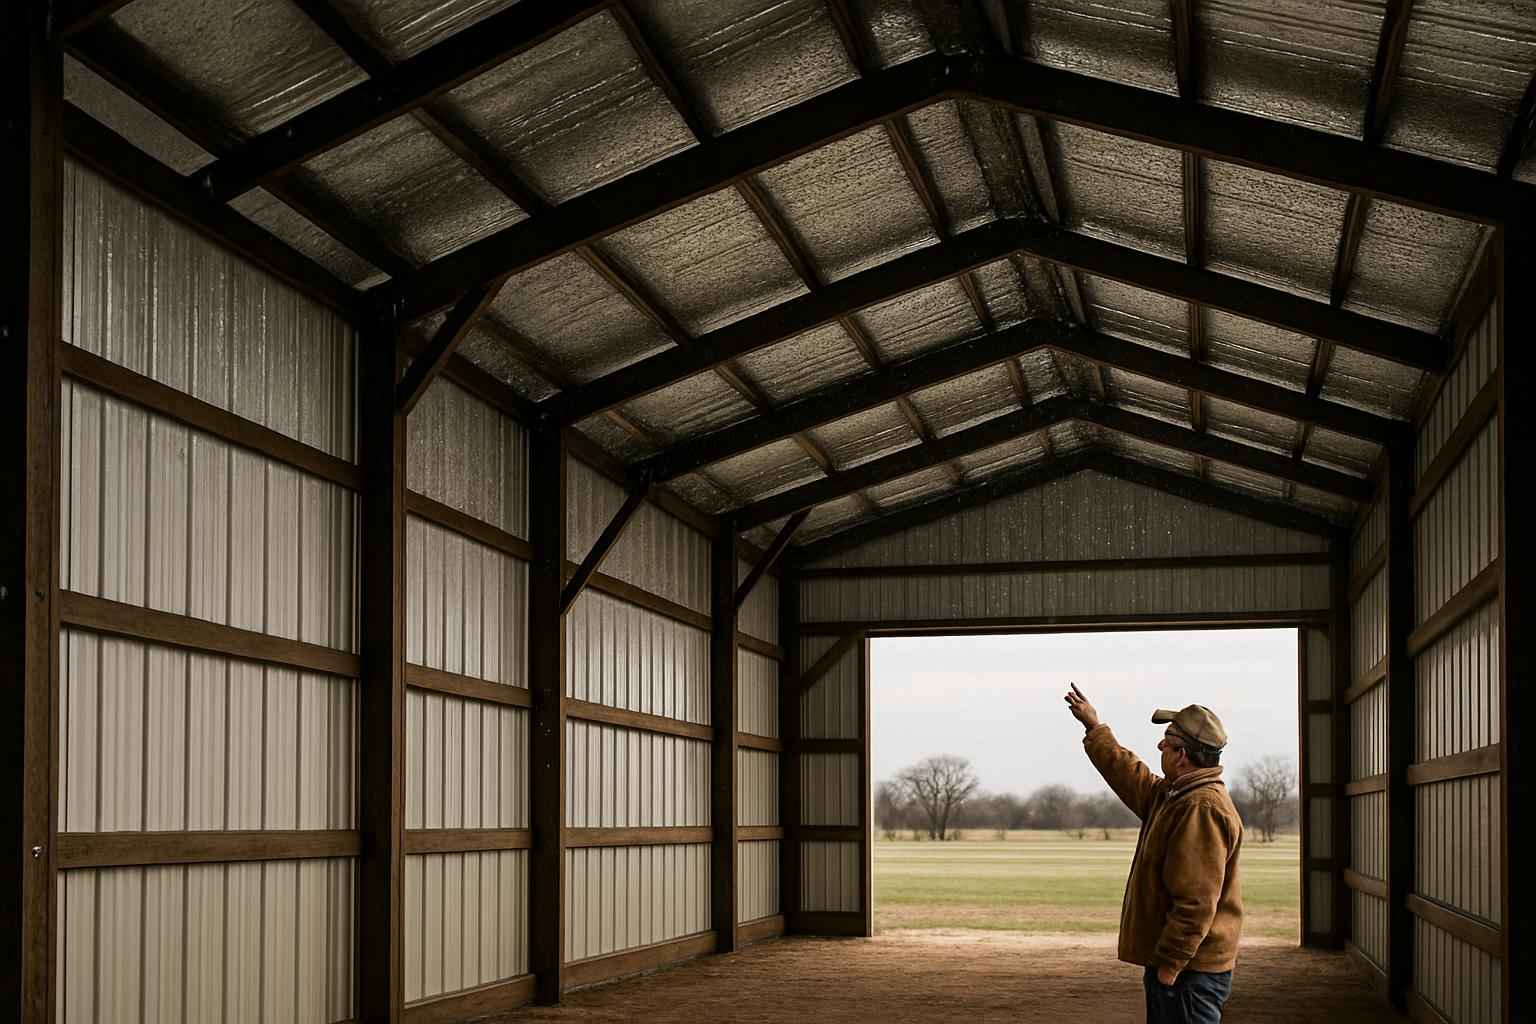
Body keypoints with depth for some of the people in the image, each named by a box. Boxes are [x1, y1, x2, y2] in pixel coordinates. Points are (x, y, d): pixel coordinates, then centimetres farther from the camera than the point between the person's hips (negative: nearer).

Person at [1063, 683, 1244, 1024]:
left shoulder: (1202, 809, -22)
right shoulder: (1172, 795, 12)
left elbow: (1197, 902, -26)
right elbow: (1131, 776, 34)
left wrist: (1170, 965, -24)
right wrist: (1094, 728, 39)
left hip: (1189, 970, -11)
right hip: (1171, 962, 11)